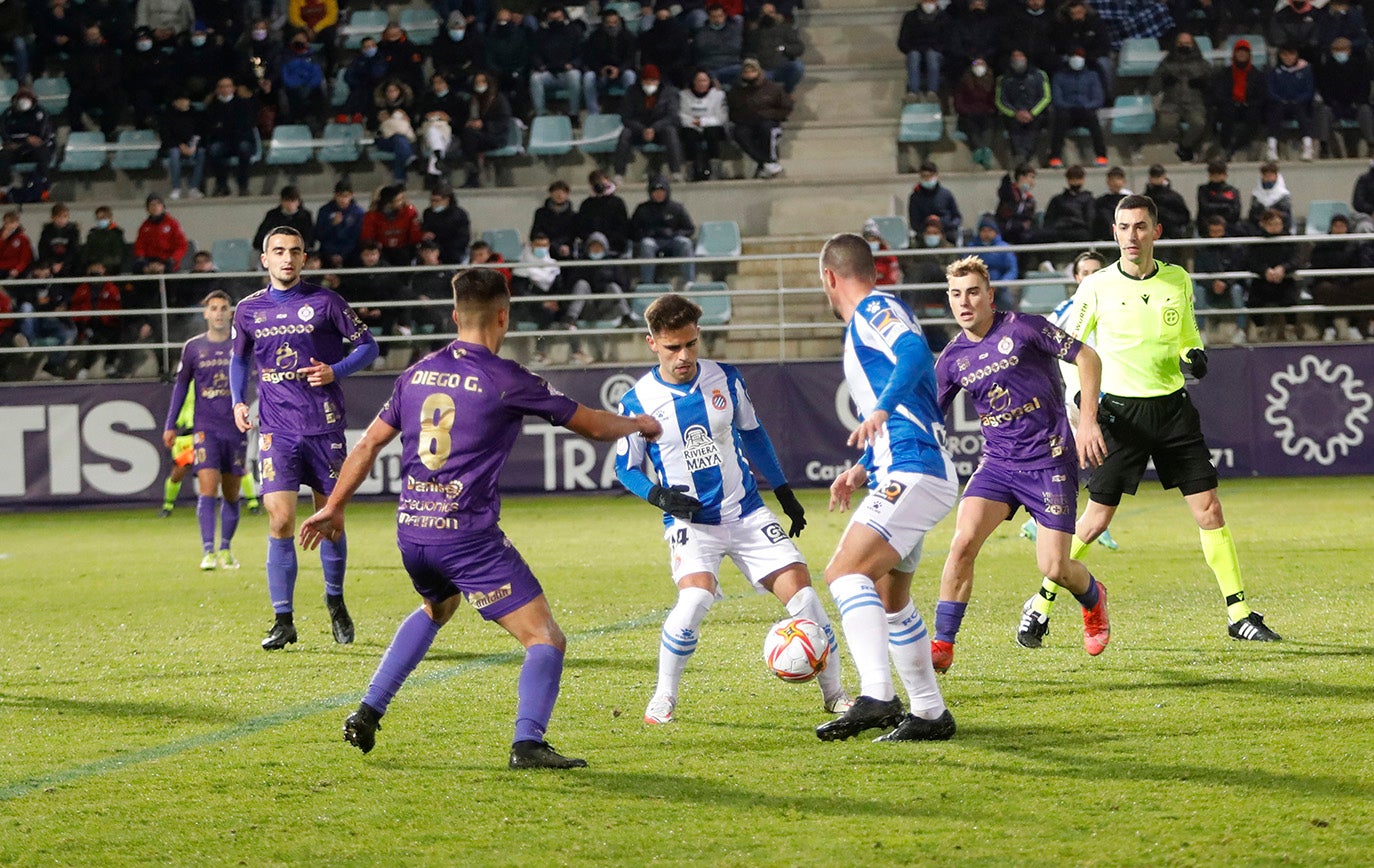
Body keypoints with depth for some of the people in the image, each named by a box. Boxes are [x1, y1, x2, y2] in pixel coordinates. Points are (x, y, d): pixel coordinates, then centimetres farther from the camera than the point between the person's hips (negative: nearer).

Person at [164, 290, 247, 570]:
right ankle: (209, 552, -17)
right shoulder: (193, 347, 5)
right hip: (206, 428, -1)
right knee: (208, 489, -14)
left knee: (231, 494, 6)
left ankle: (225, 550, 19)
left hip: (236, 428, 1)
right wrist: (170, 425, 11)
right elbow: (181, 386, 14)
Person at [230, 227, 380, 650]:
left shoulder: (324, 302, -1)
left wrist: (335, 371, -13)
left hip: (324, 426, -1)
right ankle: (283, 620, -4)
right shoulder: (248, 310, 7)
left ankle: (335, 602, 30)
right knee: (280, 521, -10)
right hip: (276, 429, 1)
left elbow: (367, 346, 3)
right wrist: (237, 401, 9)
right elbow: (239, 358, 23)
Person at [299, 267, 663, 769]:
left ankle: (367, 713, 30)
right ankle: (527, 742, -23)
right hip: (469, 536, -7)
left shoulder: (418, 374, 8)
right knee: (545, 640, -4)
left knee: (436, 608, 36)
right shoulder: (506, 380, -8)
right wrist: (640, 424, 21)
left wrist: (333, 508, 26)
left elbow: (368, 445, 15)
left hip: (411, 532, 7)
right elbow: (592, 425, 1)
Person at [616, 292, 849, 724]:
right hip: (690, 522, -3)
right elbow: (626, 468, 3)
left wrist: (784, 492, 17)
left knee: (800, 588, -7)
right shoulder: (638, 401, -8)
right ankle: (663, 699, -9)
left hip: (747, 513, 3)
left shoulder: (725, 379, 0)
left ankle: (833, 693, 12)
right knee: (695, 597, -29)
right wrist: (659, 495, -16)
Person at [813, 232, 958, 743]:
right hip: (901, 477, 11)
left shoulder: (874, 310, -5)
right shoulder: (870, 320, 25)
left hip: (913, 476, -11)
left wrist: (881, 409, -41)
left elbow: (915, 351, -29)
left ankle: (876, 696, -35)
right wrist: (863, 468, 30)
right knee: (889, 599, 19)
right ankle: (930, 714, 26)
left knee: (845, 572, -23)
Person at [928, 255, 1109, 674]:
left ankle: (1093, 599, 31)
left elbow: (1087, 357, -5)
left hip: (1050, 461, -4)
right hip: (997, 462, 4)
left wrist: (1088, 422, -12)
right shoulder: (953, 359, 4)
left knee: (1053, 567, -6)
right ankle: (942, 646, -10)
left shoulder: (1023, 328, -10)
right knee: (962, 542, -18)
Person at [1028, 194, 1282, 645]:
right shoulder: (1097, 286, -5)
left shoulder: (1178, 281, 4)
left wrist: (1194, 355, -4)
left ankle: (1240, 614, 6)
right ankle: (1040, 606, 11)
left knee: (1209, 509, -2)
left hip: (1173, 408, 3)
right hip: (1121, 412, -3)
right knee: (1096, 519, -4)